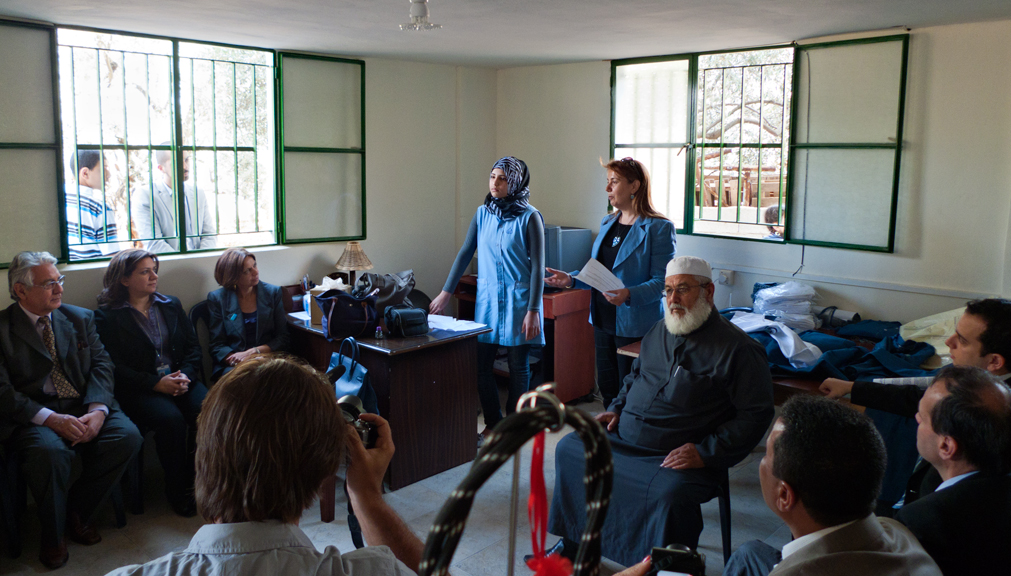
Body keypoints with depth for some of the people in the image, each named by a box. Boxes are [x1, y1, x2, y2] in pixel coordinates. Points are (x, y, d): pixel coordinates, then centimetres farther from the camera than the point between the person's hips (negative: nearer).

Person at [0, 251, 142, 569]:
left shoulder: (81, 318, 13)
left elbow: (101, 365, 4)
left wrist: (97, 410, -15)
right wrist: (51, 418, -22)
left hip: (84, 407, 4)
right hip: (32, 415, -4)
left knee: (127, 435, -23)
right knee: (49, 450, -35)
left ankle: (77, 511, 1)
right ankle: (52, 535, -7)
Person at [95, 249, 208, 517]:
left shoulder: (171, 304, 17)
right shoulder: (108, 316, 3)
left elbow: (193, 347, 14)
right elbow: (114, 367, -5)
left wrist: (185, 375, -7)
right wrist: (156, 383, -17)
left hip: (179, 378, 4)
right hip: (138, 389, -4)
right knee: (171, 419, -32)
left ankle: (195, 479, -10)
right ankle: (176, 490, -13)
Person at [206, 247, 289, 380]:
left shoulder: (272, 292, 9)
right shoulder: (217, 298, 5)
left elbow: (282, 338, 6)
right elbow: (217, 346, 3)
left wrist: (254, 352, -10)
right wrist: (236, 358, -19)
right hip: (232, 365, -1)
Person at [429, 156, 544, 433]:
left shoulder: (529, 217, -9)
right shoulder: (483, 213, 5)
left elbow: (537, 266, -9)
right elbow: (465, 253, 11)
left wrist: (533, 311, -13)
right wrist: (446, 292, 8)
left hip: (518, 298, -4)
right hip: (487, 296, 4)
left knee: (518, 366, 6)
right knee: (481, 365, 3)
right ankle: (493, 425, 20)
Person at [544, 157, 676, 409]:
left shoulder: (658, 228, -12)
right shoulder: (607, 223, 12)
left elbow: (661, 282, -17)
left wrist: (629, 295, -32)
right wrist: (572, 279, 3)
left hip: (635, 325, -7)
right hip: (603, 321, 7)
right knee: (606, 388, 16)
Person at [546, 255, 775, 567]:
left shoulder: (738, 349, -10)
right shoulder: (659, 332, 12)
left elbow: (755, 415, -13)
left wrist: (706, 453, -20)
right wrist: (617, 409, 11)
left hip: (680, 456, -7)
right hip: (623, 438, 7)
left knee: (669, 494, -35)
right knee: (568, 448, 4)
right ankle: (573, 541, 19)